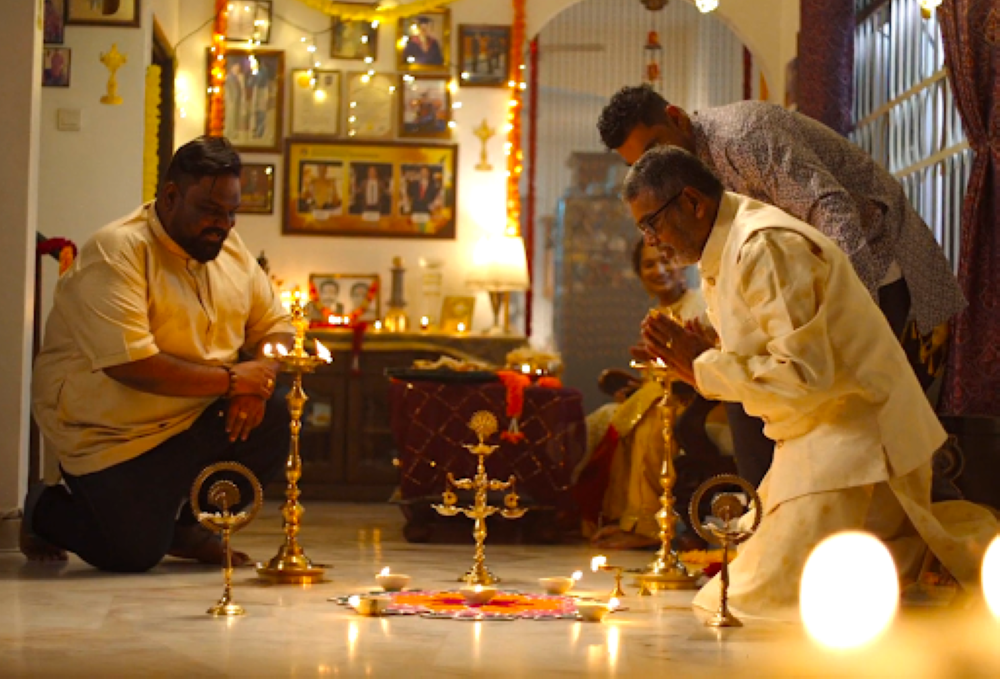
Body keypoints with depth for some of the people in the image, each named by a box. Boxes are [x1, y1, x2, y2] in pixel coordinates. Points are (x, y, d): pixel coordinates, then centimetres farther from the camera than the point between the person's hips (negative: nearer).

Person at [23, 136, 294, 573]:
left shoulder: (231, 250, 5)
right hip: (108, 432, -7)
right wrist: (230, 380, -23)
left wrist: (259, 380, -14)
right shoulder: (116, 253, -21)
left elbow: (275, 325, 9)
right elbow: (129, 364, -30)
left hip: (196, 418, 7)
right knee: (136, 553, -19)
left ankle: (187, 526, 9)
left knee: (272, 424, -17)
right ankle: (45, 511, 15)